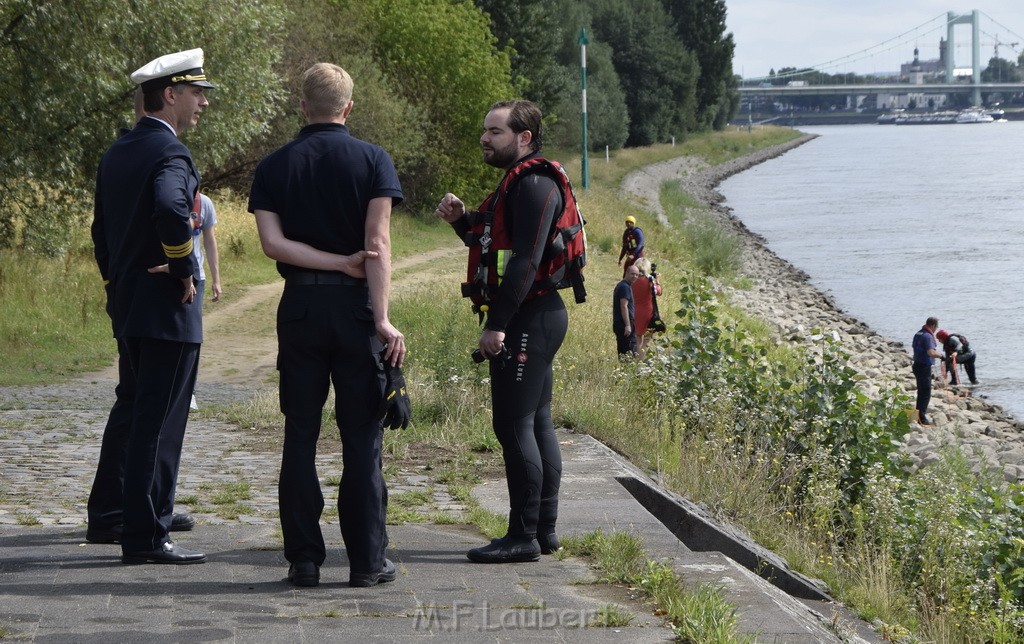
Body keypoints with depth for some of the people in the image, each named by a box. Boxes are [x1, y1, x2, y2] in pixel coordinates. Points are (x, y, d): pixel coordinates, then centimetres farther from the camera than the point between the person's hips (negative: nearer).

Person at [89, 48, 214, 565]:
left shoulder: (116, 154, 12)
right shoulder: (169, 153, -16)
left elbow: (102, 229, 18)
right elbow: (171, 209, -36)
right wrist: (184, 269, -22)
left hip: (126, 306, 9)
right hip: (167, 308, -9)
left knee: (130, 408, 21)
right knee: (159, 420, -5)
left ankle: (107, 515, 29)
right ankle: (146, 536, -3)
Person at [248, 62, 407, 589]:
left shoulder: (274, 166, 6)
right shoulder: (373, 161, -2)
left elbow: (272, 242, -6)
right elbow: (377, 243, -12)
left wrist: (338, 262, -6)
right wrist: (383, 319, -16)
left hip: (299, 304, 2)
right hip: (355, 305, -2)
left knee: (300, 434, 6)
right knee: (361, 436, 2)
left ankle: (304, 558, 5)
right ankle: (366, 560, 2)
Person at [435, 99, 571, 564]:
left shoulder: (535, 185, -15)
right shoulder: (519, 182, 19)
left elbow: (526, 261, -23)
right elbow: (493, 246, 25)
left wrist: (497, 325, -25)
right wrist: (459, 219, 7)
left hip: (528, 319, -11)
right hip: (532, 319, 11)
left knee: (513, 425, -10)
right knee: (536, 423, 13)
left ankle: (523, 537, -8)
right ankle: (544, 530, 19)